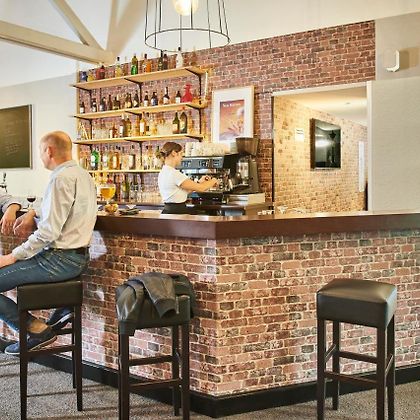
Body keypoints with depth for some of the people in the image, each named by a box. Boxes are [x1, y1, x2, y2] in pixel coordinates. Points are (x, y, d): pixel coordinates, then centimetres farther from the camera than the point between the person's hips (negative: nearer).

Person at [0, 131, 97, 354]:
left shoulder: (61, 179, -18)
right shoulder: (82, 174, 12)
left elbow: (49, 231, -23)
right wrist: (34, 214, 10)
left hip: (60, 260, -10)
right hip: (78, 256, 10)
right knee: (21, 262, 32)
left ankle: (37, 329, -3)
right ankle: (61, 308, 18)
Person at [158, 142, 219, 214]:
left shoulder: (163, 172, 11)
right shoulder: (174, 174, -20)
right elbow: (201, 188, -15)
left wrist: (199, 182, 17)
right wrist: (213, 181, 5)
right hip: (176, 212, -10)